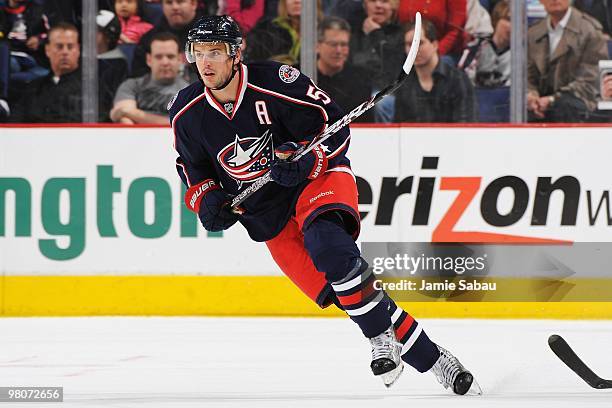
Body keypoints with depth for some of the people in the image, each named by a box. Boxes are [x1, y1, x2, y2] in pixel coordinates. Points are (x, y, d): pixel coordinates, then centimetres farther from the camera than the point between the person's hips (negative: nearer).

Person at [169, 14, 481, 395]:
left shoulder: (275, 82, -21)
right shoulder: (186, 113, -6)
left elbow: (335, 129, -13)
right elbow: (192, 167, 12)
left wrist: (305, 160, -30)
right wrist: (206, 199, -7)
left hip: (319, 177, -4)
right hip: (268, 213, 4)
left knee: (326, 244, -36)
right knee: (338, 291, -8)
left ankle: (382, 339, -22)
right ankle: (426, 357, 1)